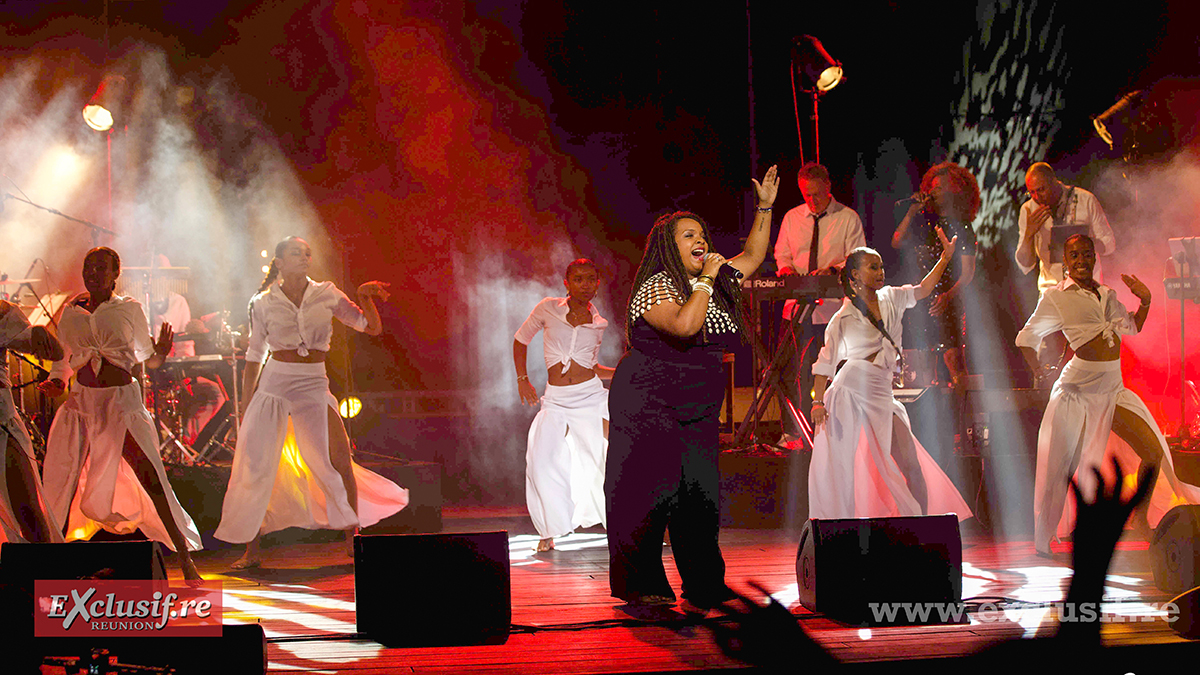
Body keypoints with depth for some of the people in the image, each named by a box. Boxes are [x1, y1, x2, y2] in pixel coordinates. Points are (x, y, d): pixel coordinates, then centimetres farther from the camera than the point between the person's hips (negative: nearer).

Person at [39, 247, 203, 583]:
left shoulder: (129, 309, 2)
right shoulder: (71, 312, 9)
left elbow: (145, 359, 8)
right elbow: (63, 357, 19)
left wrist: (160, 354, -15)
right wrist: (56, 381, -1)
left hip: (122, 399, -3)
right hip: (80, 401, 4)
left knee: (151, 478, -13)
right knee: (62, 482, 4)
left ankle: (185, 559, -10)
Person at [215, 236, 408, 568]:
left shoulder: (326, 295, 5)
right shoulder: (263, 303, 3)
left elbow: (372, 327, 5)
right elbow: (255, 355, 9)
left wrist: (366, 298, -12)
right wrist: (246, 404, 7)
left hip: (314, 386, 0)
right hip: (273, 385, 0)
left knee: (339, 462, -8)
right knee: (255, 466, -2)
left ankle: (353, 541, 6)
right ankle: (252, 550, 9)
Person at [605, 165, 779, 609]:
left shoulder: (714, 284, 13)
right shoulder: (656, 287, -11)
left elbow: (752, 257, 23)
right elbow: (683, 326, -28)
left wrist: (765, 207, 16)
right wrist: (706, 280, -19)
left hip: (697, 406, 7)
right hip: (648, 402, -7)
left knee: (702, 492, 1)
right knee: (651, 491, -7)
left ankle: (704, 584, 8)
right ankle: (641, 585, 1)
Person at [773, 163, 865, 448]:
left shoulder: (848, 218, 3)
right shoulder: (791, 218, 14)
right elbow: (782, 254, 18)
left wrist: (833, 269, -20)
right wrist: (786, 268, -5)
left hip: (834, 309, -3)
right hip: (797, 306, 3)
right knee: (793, 372, -1)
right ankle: (792, 433, 6)